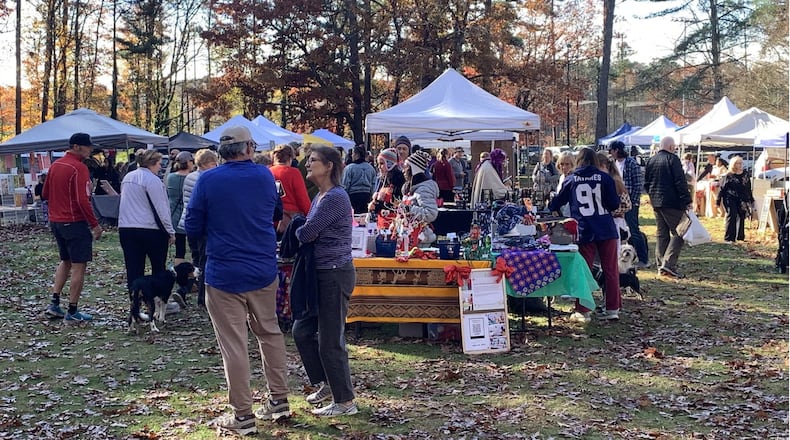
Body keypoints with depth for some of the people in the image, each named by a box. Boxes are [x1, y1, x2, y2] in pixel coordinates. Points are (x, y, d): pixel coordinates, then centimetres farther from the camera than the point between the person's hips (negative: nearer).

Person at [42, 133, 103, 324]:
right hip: (75, 222, -9)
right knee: (79, 266, -1)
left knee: (65, 261, 22)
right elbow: (83, 200, -22)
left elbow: (45, 194, 17)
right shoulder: (79, 168, -16)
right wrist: (95, 225, -16)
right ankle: (72, 313, 2)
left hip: (56, 221, 9)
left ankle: (54, 305, 17)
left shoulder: (55, 165, 10)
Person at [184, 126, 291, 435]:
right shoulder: (265, 176, 1)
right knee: (270, 333, 19)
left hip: (224, 274, -4)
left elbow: (192, 228, -4)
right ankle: (279, 400, 26)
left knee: (234, 345, 2)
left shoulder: (207, 180, -10)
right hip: (264, 270, 4)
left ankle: (243, 416, 8)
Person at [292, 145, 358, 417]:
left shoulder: (335, 197, -18)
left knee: (330, 341, -2)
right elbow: (310, 232, 11)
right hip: (321, 274, 10)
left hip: (335, 275, -10)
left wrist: (293, 233, 2)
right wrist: (300, 232, -10)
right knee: (302, 330, 16)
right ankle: (324, 383, 31)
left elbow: (307, 234, -20)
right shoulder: (321, 196, 13)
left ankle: (345, 402, 11)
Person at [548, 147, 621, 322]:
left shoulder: (571, 180, 4)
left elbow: (557, 201, 17)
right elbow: (614, 204, -2)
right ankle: (613, 309, 10)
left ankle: (582, 311, 5)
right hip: (606, 229, 0)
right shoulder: (604, 178, 0)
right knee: (610, 270, 7)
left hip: (584, 231, 0)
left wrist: (549, 208, 37)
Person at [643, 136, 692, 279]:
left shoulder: (651, 160, 12)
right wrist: (687, 200, -12)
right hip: (672, 202, -7)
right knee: (678, 233, -4)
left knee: (661, 233, 13)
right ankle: (669, 263, -15)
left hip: (656, 203, 8)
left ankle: (660, 265, 12)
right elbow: (680, 182, -15)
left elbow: (646, 183, 19)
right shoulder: (672, 159, -10)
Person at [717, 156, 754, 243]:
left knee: (741, 217, 8)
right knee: (731, 217, -9)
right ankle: (729, 238, -6)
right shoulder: (728, 176, -3)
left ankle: (740, 236, 21)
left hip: (742, 200, 5)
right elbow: (722, 188, -3)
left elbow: (749, 188, 18)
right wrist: (718, 200, -6)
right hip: (730, 200, -5)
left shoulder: (745, 175, 11)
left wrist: (751, 200, 18)